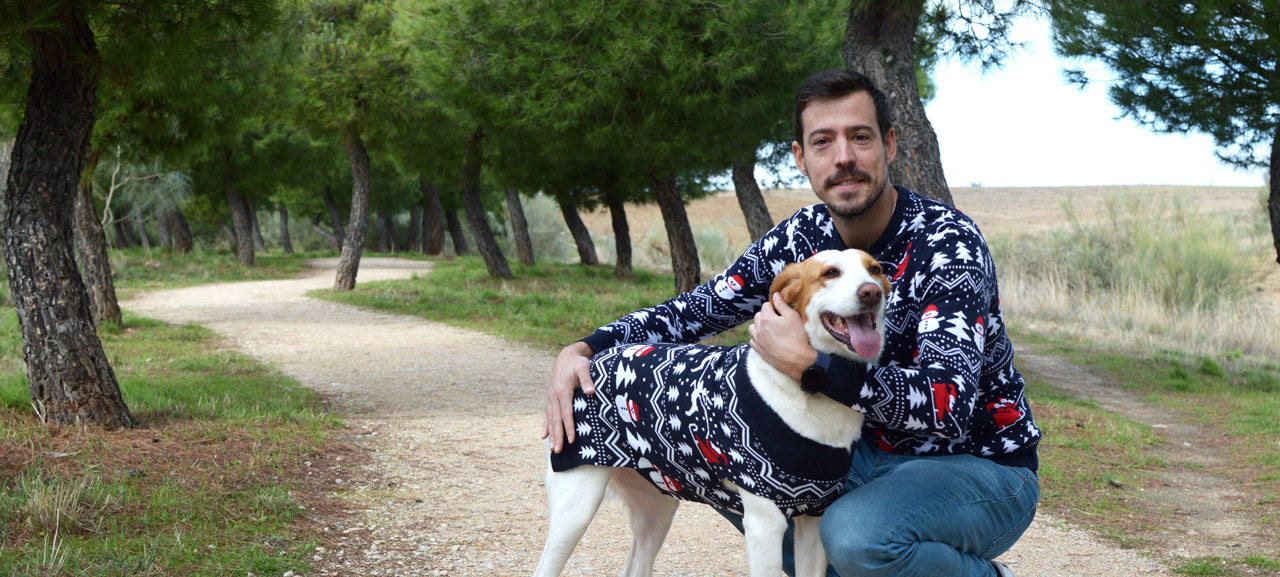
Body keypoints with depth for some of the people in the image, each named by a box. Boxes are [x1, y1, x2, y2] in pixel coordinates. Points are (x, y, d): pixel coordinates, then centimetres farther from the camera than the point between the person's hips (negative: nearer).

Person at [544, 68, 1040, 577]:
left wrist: (808, 363, -40)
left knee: (855, 534, -35)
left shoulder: (947, 241, -23)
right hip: (874, 454, 7)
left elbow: (948, 403, -36)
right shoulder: (804, 237, -3)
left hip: (984, 468, -7)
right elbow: (693, 310, 5)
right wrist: (581, 352, -10)